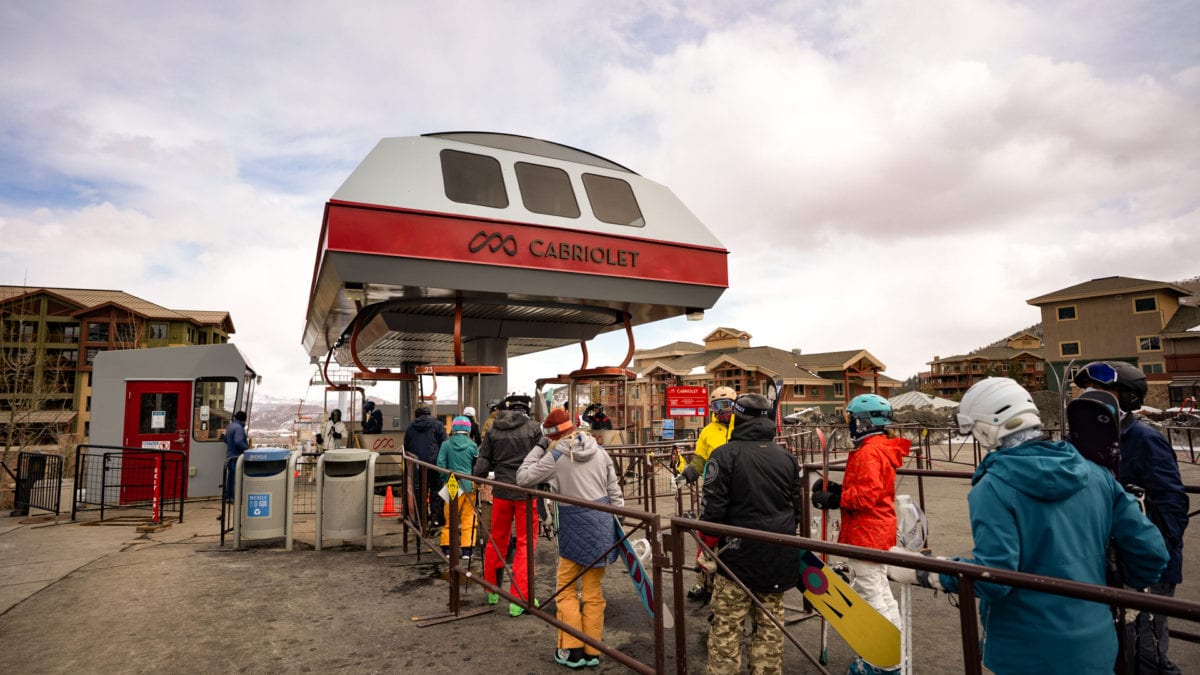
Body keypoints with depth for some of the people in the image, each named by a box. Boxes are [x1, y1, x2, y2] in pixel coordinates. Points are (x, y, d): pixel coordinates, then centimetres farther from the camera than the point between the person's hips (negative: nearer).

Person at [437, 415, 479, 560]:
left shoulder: (446, 444, -5)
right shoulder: (472, 445, -4)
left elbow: (441, 464, -6)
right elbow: (477, 466, 0)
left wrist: (445, 479, 8)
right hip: (469, 485, 0)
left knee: (449, 517, 12)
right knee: (468, 518, 8)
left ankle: (447, 548, 15)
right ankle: (467, 549, 8)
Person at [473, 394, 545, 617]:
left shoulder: (493, 431, 2)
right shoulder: (533, 428, -7)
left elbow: (481, 466, 2)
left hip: (501, 491, 4)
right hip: (526, 491, -3)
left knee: (497, 539, 18)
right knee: (525, 543, 6)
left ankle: (491, 590, 33)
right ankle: (519, 599, 6)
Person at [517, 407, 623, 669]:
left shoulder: (556, 456, -9)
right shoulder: (599, 451, 4)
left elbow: (523, 478, -3)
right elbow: (614, 491, 6)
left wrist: (538, 450, 4)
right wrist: (618, 524, 13)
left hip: (575, 526, -4)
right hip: (602, 523, 4)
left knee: (567, 590, 13)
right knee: (593, 591, 13)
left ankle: (571, 650, 14)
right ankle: (592, 652, 19)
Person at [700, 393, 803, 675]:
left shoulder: (725, 454, -12)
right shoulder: (786, 457, 5)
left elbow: (713, 508, -14)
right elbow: (797, 506, 12)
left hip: (739, 555, -5)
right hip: (779, 558, 5)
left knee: (726, 629, 5)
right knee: (769, 626, 17)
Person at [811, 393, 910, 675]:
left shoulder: (868, 452, -20)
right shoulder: (881, 447, 12)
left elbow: (866, 494, -27)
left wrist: (833, 499, -19)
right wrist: (839, 490, 8)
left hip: (867, 533, -11)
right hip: (878, 532, 11)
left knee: (872, 595, -1)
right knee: (879, 592, 20)